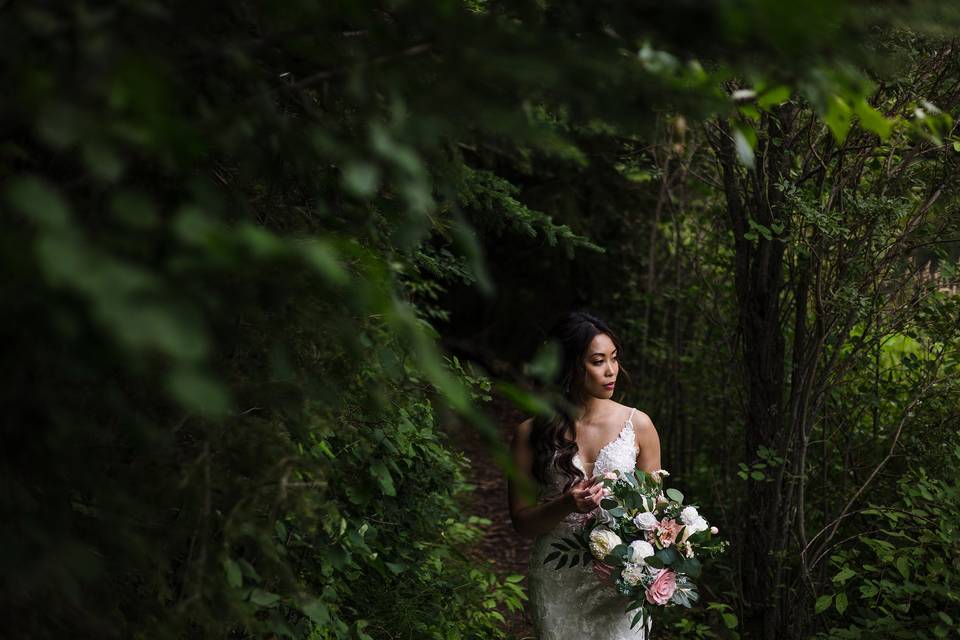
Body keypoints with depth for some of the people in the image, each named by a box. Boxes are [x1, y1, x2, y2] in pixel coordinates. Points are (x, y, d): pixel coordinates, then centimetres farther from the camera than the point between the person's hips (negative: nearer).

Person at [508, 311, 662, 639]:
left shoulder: (638, 425, -1)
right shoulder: (531, 434, -3)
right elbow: (521, 522, 0)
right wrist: (566, 504, -19)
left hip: (620, 582, 0)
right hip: (557, 584, 0)